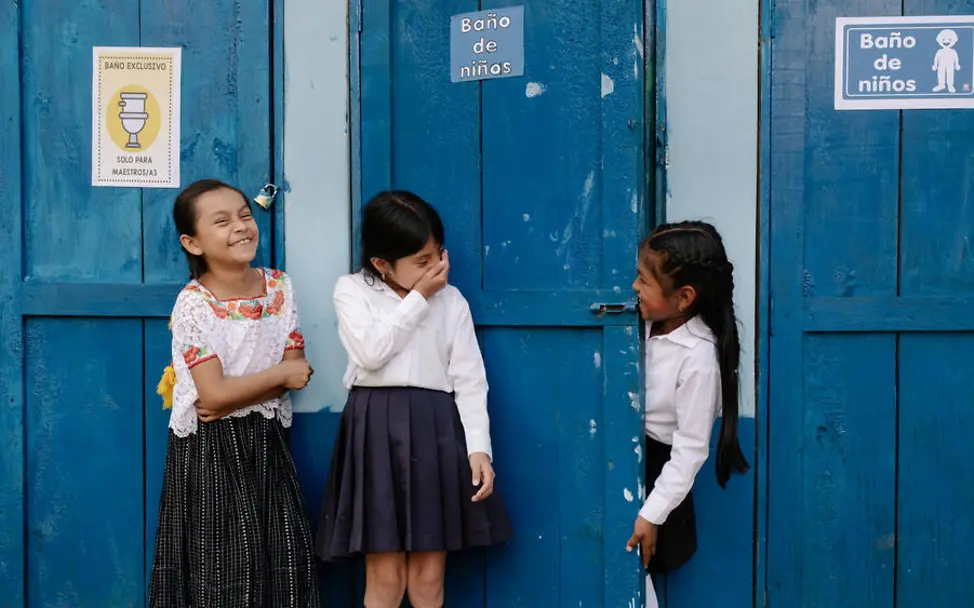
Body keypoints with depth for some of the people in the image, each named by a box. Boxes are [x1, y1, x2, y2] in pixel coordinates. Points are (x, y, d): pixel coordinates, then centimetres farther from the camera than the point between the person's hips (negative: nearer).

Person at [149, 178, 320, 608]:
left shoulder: (280, 288, 0)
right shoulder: (193, 305, -15)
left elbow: (296, 370, -1)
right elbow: (214, 395, -19)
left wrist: (234, 398, -15)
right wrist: (279, 374, -11)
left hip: (266, 441, 5)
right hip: (212, 448, -4)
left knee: (286, 551, 4)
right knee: (224, 559, -1)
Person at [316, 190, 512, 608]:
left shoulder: (451, 301, 8)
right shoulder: (351, 291, 3)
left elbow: (469, 379, 5)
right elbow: (370, 352, -14)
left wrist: (479, 448, -7)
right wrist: (419, 297, -7)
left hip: (437, 429, 2)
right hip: (376, 429, -2)